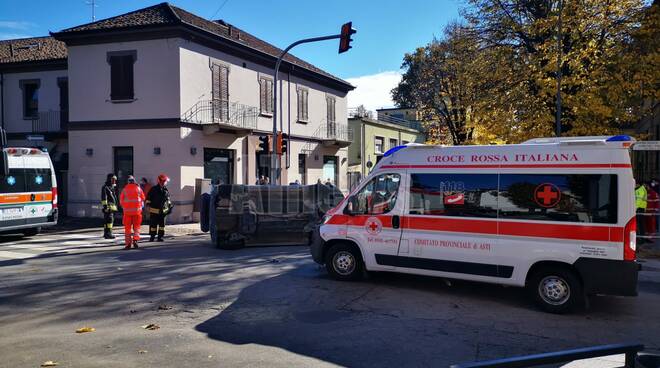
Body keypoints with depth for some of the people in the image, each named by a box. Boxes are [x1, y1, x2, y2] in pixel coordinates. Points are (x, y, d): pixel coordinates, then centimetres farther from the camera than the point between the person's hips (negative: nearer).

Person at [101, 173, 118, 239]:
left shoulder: (112, 187, 20)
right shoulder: (105, 187, -9)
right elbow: (104, 197, -18)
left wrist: (115, 206, 27)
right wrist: (105, 205, -25)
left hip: (112, 206, 10)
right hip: (108, 206, -10)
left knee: (109, 220, 12)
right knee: (109, 219, -15)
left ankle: (106, 233, 18)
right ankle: (108, 234, -20)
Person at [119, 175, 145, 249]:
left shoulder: (125, 189, -1)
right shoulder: (138, 188, 0)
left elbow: (121, 201, 4)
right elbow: (143, 199, 6)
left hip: (127, 210, 0)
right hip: (137, 210, 0)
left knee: (127, 227, 7)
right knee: (136, 226, 10)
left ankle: (128, 243, 6)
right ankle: (135, 240, -7)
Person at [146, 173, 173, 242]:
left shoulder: (166, 190, 10)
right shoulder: (154, 189, -4)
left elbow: (168, 199, 21)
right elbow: (148, 198, 0)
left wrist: (170, 206, 19)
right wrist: (148, 204, -8)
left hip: (163, 211, 4)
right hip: (154, 210, -4)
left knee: (162, 224, 5)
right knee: (153, 224, 0)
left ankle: (160, 237, 13)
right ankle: (152, 237, 11)